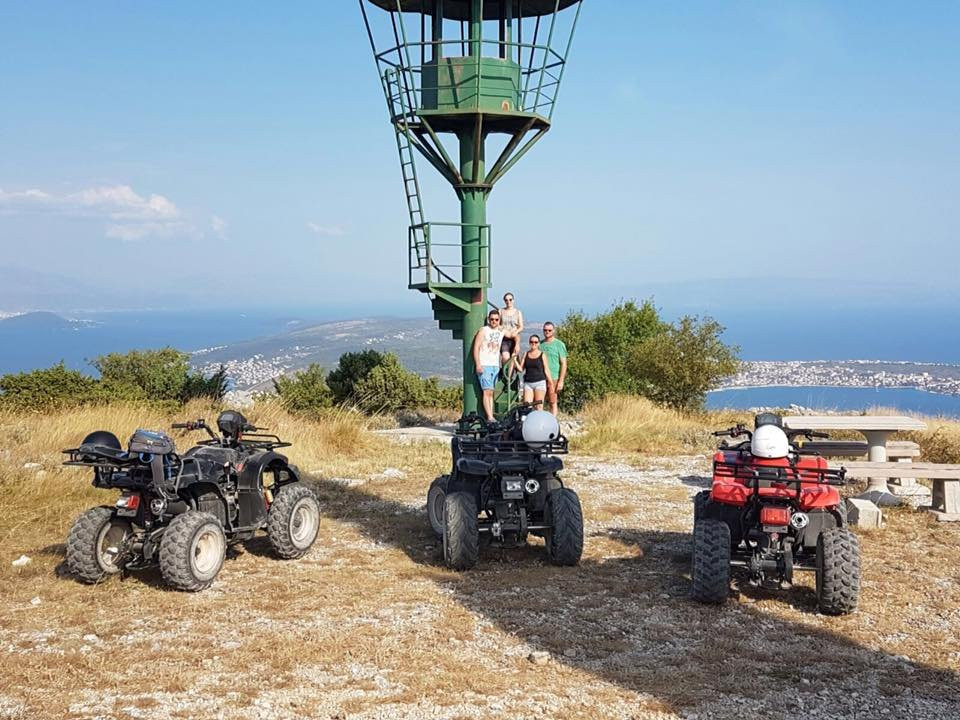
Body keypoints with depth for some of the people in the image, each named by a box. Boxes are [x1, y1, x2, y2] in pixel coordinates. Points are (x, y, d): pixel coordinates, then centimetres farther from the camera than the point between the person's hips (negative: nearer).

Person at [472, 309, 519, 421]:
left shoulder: (501, 331, 14)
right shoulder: (483, 330, -2)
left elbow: (514, 335, 29)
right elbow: (476, 347, -8)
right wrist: (478, 364, -16)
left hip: (495, 366, 6)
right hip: (484, 365, -6)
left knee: (491, 393, 6)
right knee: (487, 391, -15)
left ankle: (491, 417, 5)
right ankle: (489, 417, -21)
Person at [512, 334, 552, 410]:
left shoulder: (542, 355, 3)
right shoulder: (526, 354, 11)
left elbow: (546, 370, 3)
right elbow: (521, 369, 8)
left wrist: (551, 384, -1)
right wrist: (515, 360, -7)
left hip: (540, 383, -3)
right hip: (528, 383, 3)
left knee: (539, 406, -5)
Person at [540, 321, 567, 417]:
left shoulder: (559, 344, 1)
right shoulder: (540, 344, 12)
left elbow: (563, 363, -2)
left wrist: (561, 381, -9)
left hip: (553, 378, -3)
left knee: (553, 403, 1)